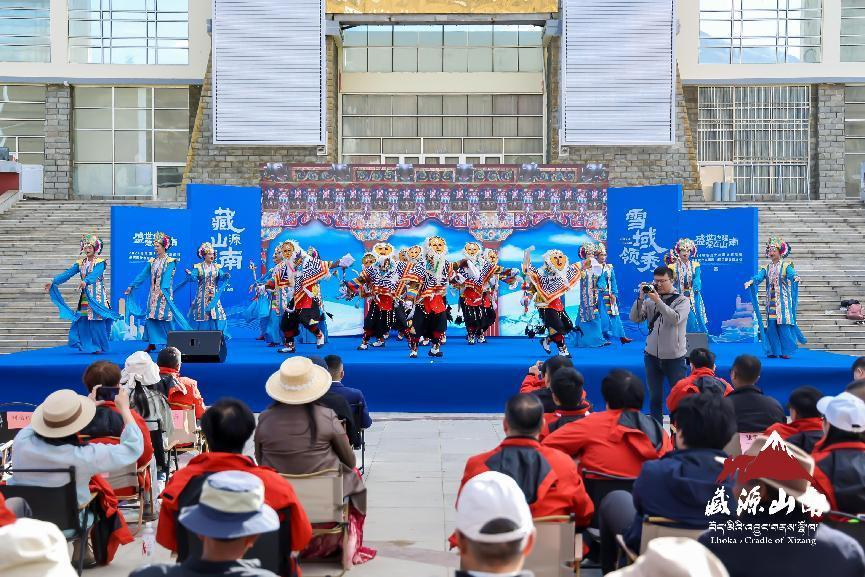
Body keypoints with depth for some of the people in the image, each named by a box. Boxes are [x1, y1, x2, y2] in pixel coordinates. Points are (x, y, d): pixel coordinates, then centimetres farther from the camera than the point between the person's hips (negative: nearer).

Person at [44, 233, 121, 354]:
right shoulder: (80, 263, 12)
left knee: (97, 321, -8)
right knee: (82, 321, 0)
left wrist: (85, 281, -44)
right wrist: (53, 282, -10)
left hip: (97, 297, -5)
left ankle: (99, 346, 2)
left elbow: (95, 274, -24)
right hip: (84, 297, 5)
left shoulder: (100, 262, -5)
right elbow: (67, 273, 3)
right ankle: (87, 346, 10)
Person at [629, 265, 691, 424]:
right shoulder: (650, 300, 6)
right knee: (655, 397, 10)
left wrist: (658, 300, -23)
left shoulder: (682, 300, -1)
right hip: (652, 355, 3)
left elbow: (675, 319, -19)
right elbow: (635, 318, -3)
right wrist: (641, 298, -14)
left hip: (674, 357, -3)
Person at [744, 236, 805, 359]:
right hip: (771, 301, 4)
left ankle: (786, 351, -2)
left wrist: (795, 276, -42)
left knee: (783, 324, -9)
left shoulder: (786, 266, 0)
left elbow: (792, 273, -19)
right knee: (771, 325, 1)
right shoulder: (767, 268, 12)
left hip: (783, 301, -4)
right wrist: (751, 281, -25)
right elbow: (759, 276, -4)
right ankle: (773, 351, 8)